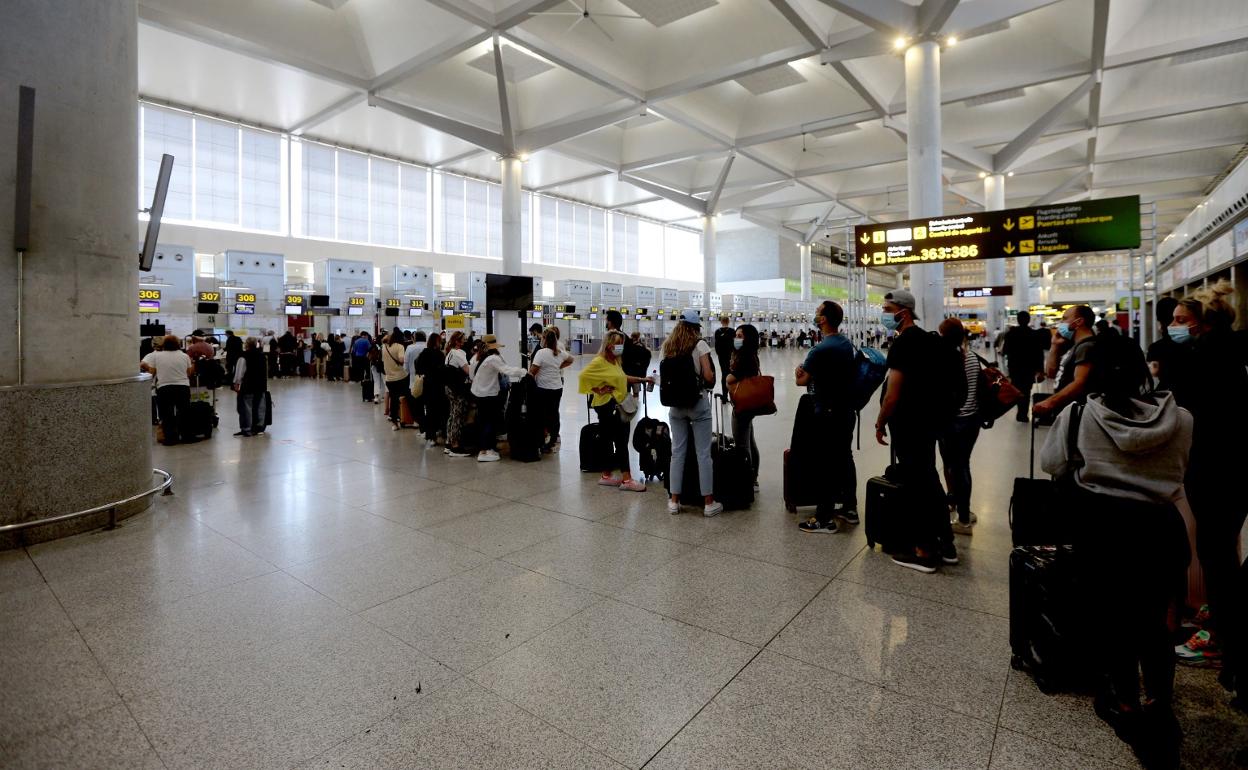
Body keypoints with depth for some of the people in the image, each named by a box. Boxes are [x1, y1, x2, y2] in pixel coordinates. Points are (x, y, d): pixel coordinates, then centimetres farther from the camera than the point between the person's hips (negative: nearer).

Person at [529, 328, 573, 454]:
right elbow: (570, 359, 26)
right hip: (558, 388, 6)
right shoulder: (560, 353, 6)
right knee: (554, 414, 11)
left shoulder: (541, 352, -13)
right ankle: (552, 441, 19)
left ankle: (542, 444, 3)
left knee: (542, 416, 0)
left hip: (544, 389, -6)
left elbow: (532, 371, -15)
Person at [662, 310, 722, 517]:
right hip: (698, 403, -4)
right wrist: (709, 380, 9)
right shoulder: (699, 344, -7)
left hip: (675, 404, 4)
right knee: (703, 453, 3)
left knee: (677, 452, 11)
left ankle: (674, 501, 15)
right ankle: (709, 503, 10)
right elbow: (708, 376, -11)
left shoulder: (668, 346, 6)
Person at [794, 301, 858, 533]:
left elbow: (801, 381, -16)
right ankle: (849, 508, 28)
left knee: (825, 464, -2)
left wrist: (798, 372, 4)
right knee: (845, 458, 16)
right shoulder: (847, 344, 6)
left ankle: (825, 519, 5)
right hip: (846, 410, 9)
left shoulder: (820, 349, -21)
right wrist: (813, 374, 10)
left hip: (827, 414, -8)